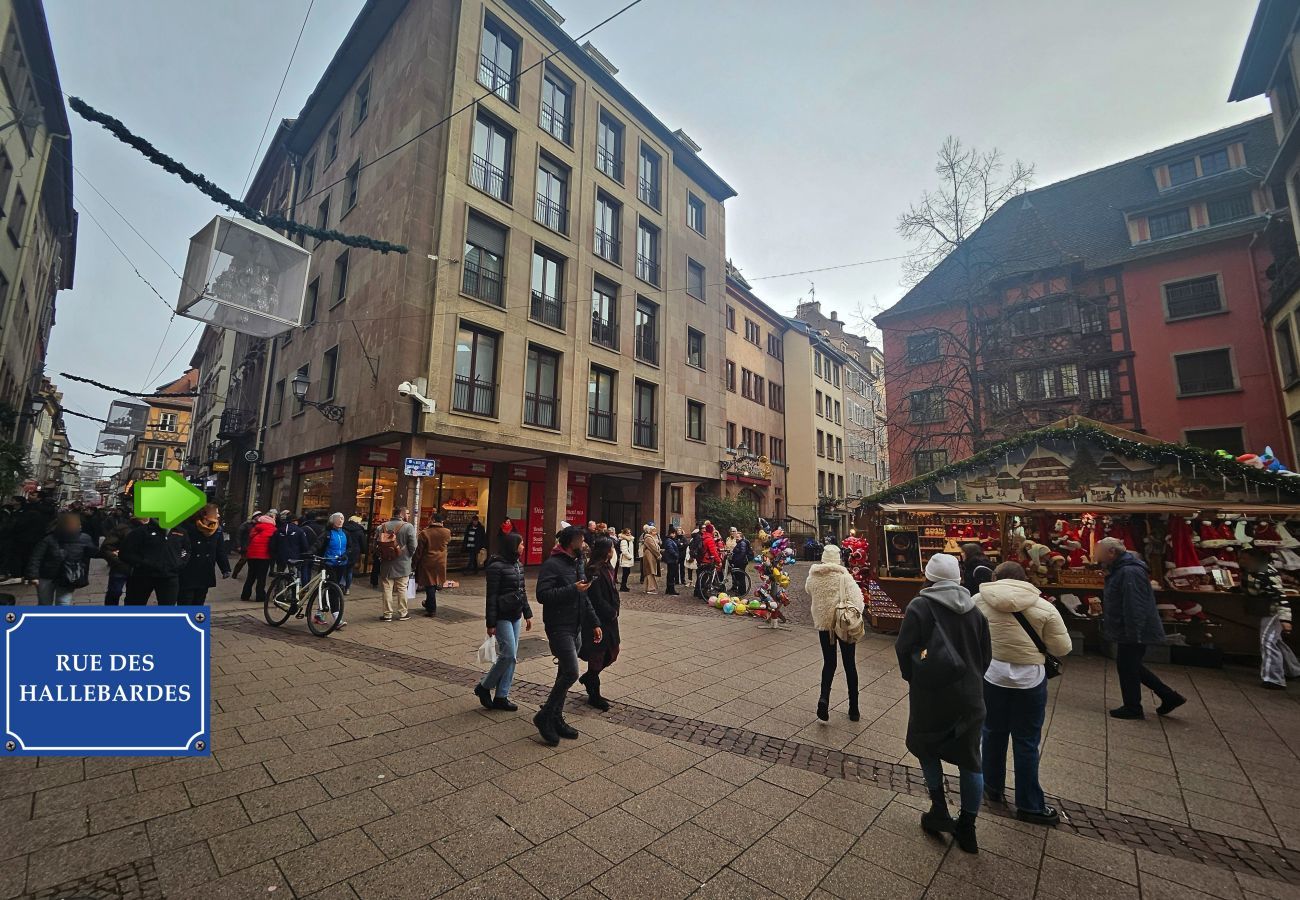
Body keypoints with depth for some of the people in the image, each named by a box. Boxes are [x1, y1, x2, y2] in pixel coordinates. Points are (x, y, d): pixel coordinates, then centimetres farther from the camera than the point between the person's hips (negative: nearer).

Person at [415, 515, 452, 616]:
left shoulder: (425, 533, -12)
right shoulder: (447, 532, -5)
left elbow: (419, 550, -7)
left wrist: (416, 562, 5)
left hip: (427, 562, -3)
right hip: (440, 562, 3)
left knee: (429, 584, 4)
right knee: (435, 583, 17)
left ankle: (432, 609, 6)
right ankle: (428, 603, 35)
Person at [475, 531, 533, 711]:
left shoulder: (518, 565, 8)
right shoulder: (497, 566, -15)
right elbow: (491, 596, -15)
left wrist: (527, 614, 15)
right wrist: (491, 623, -15)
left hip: (515, 616, 8)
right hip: (502, 617, -8)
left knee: (512, 657, 9)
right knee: (509, 655, -9)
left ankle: (501, 697, 19)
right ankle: (484, 687, 13)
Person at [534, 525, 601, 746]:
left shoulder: (576, 565, 14)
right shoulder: (552, 564, -15)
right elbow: (542, 595, -26)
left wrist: (594, 623, 15)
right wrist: (572, 589, -25)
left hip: (575, 629, 9)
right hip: (559, 628, -9)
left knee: (564, 674, 14)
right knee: (571, 673, -12)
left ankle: (556, 719, 27)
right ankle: (544, 716, 4)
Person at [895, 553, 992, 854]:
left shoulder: (920, 607, -15)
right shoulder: (974, 610, 0)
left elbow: (903, 648, -14)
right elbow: (986, 655, 7)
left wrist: (912, 677, 5)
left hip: (931, 694, -4)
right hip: (970, 696, 4)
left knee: (925, 745, 20)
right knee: (969, 758, 16)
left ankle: (939, 811, 20)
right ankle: (967, 829, 24)